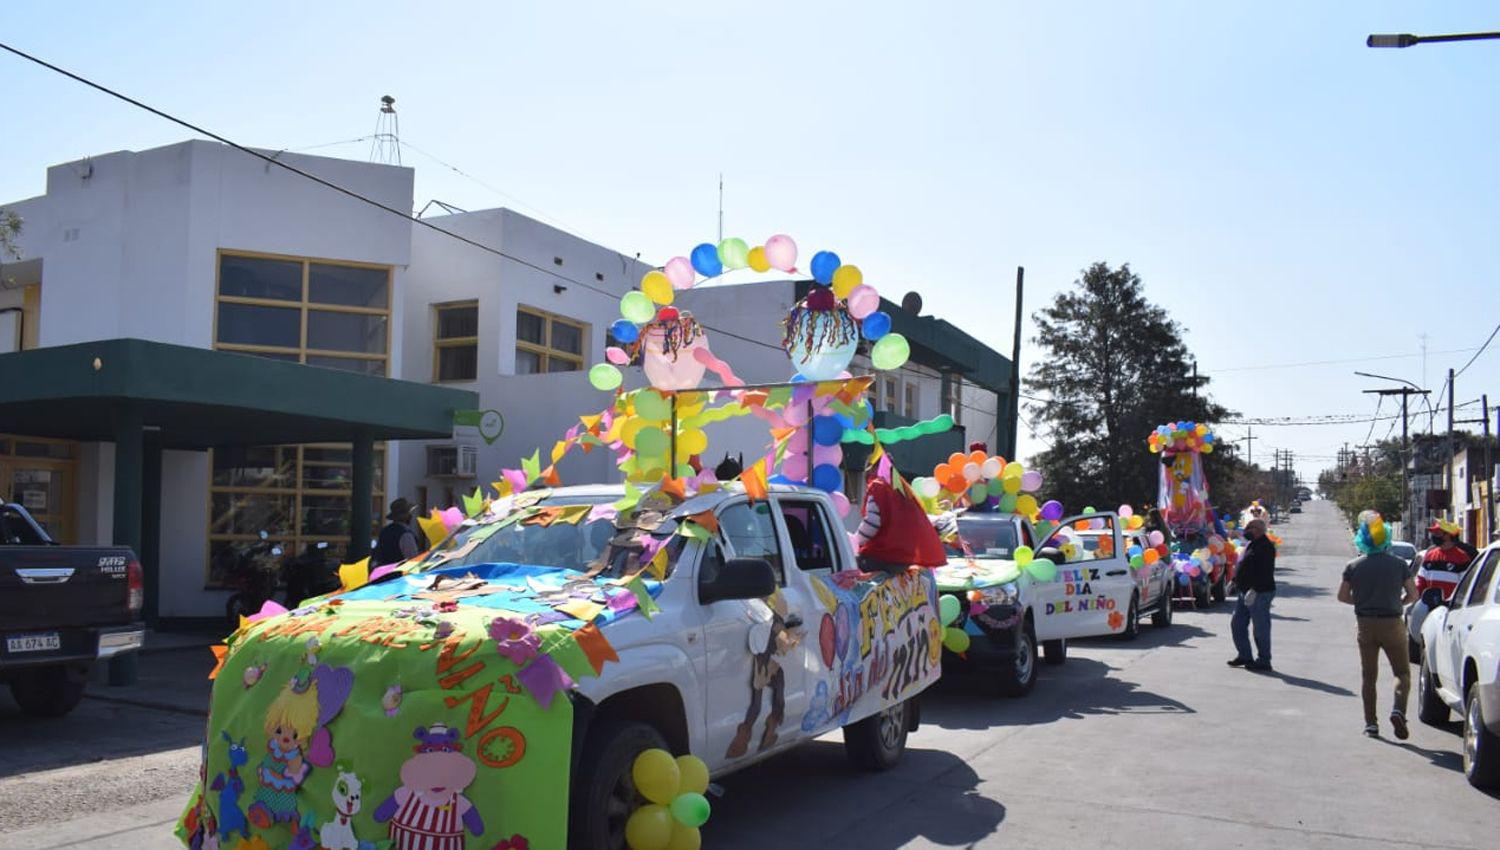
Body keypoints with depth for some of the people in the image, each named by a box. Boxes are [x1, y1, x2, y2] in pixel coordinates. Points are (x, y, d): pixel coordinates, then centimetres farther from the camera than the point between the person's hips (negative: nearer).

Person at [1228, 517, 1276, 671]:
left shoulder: (1265, 547, -18)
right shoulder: (1251, 544, 14)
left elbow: (1265, 572, -25)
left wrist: (1254, 589, -29)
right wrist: (1235, 581, 21)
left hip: (1260, 594, -10)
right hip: (1246, 592, 10)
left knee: (1261, 629, -2)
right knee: (1237, 624, 13)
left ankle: (1263, 662, 7)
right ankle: (1244, 656, 21)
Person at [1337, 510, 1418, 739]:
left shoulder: (1354, 566, -3)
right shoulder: (1398, 564, -5)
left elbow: (1342, 596, 0)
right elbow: (1413, 594, -1)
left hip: (1365, 624, 1)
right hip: (1392, 624, -1)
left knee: (1368, 675, 10)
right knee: (1402, 672, 10)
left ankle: (1370, 722, 9)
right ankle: (1398, 709, -14)